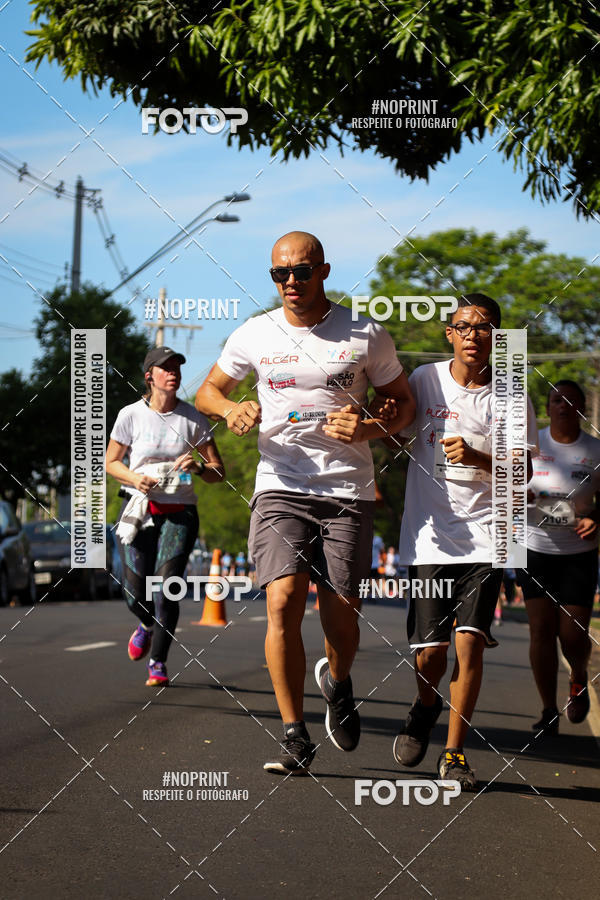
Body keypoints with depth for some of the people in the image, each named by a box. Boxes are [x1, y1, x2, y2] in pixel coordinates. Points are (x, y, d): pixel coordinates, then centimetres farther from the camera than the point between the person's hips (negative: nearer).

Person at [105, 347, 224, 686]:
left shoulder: (193, 418, 1)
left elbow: (219, 471, 5)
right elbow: (111, 461, 9)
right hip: (139, 511, 0)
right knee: (136, 593, -1)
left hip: (180, 513, 0)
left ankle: (158, 663, 1)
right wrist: (133, 478, -11)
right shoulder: (131, 415, -1)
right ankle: (147, 624, 37)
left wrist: (197, 466, -17)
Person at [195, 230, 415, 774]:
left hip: (348, 490, 0)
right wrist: (231, 409, -3)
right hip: (280, 488, 1)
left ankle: (337, 682, 34)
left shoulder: (366, 335, 3)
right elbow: (208, 391, 20)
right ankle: (295, 738, -7)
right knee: (283, 600, -17)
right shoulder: (254, 335, 7)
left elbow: (405, 403, 12)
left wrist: (371, 428, -10)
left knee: (339, 616, -3)